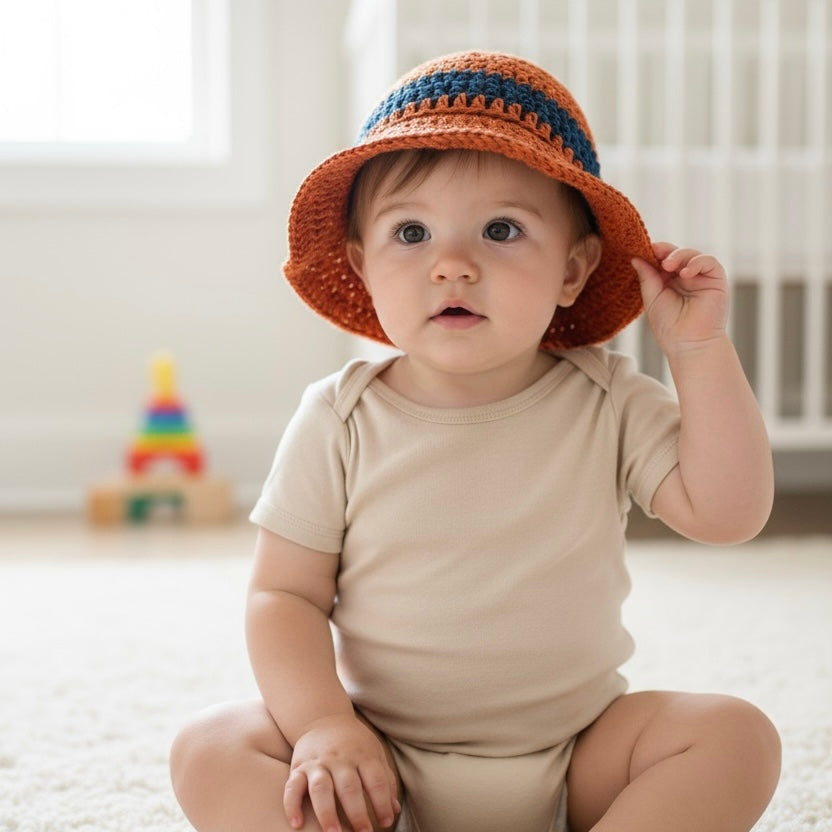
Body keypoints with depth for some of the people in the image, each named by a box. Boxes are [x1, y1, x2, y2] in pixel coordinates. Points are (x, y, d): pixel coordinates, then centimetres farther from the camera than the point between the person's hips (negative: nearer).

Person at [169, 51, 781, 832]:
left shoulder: (607, 404, -4)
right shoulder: (338, 421, -6)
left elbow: (727, 512, -10)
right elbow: (285, 594, -5)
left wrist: (700, 351, -15)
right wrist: (324, 723, -21)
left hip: (577, 754, 1)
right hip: (381, 761, 0)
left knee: (736, 737, -21)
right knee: (209, 752, -21)